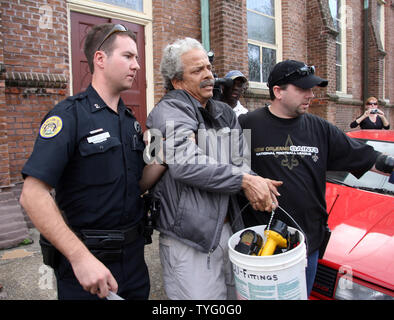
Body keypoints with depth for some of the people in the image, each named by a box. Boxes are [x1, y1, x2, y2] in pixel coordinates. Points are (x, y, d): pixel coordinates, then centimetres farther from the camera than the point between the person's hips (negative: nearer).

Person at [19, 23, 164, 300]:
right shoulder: (70, 115, -14)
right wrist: (80, 257, -25)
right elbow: (33, 195, -21)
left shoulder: (130, 121, 7)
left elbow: (137, 185, 8)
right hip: (86, 259, -6)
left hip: (133, 254, 7)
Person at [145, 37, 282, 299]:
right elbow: (185, 164, -26)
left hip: (228, 229, 7)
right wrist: (244, 180, -22)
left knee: (234, 294, 19)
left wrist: (255, 181, -17)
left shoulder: (224, 113, 13)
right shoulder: (169, 111, -11)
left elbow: (239, 159, 5)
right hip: (188, 241, -7)